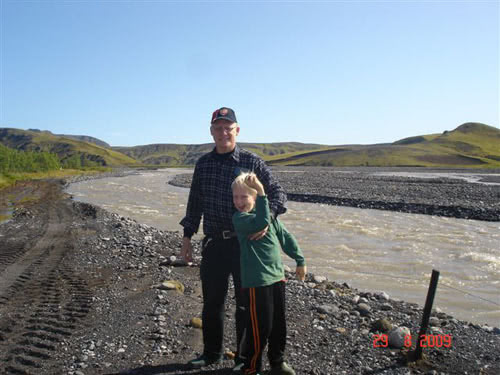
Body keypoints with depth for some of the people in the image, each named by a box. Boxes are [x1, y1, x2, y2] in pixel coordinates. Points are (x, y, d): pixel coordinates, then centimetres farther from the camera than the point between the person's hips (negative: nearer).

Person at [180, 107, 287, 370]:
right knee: (212, 301, 15)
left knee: (245, 303, 10)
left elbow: (277, 192, -8)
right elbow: (195, 202, 11)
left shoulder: (252, 162, -7)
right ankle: (211, 353, 36)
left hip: (244, 242, -3)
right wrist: (187, 236, 10)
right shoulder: (203, 163, 5)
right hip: (213, 242, 4)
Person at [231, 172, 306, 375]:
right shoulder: (239, 218, -14)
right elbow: (260, 222, -33)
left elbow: (286, 238, 15)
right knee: (261, 327, -1)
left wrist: (300, 261, 18)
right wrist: (262, 194, -33)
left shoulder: (271, 216, 7)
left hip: (277, 276, 7)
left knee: (279, 324, 18)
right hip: (256, 282, -7)